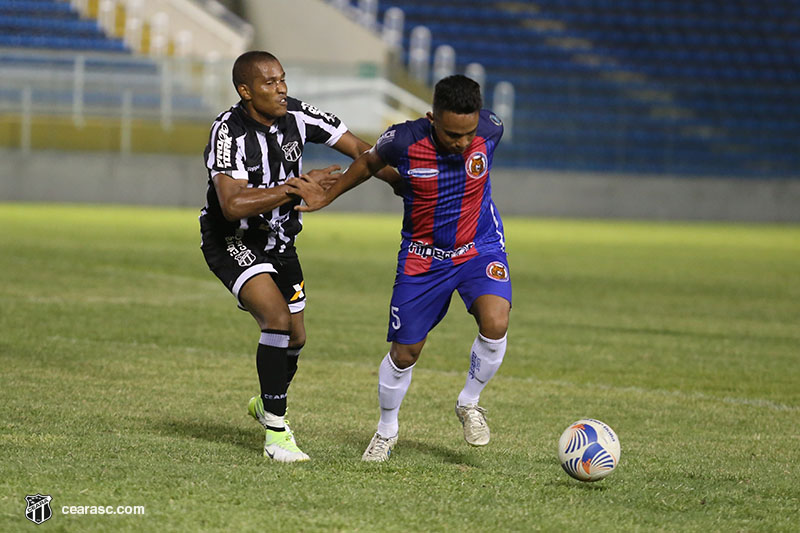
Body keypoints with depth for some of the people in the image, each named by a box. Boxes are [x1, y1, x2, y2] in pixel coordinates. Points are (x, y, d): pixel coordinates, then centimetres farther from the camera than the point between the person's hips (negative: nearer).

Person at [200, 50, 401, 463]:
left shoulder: (296, 115, -11)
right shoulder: (228, 132, -26)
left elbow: (358, 149, -3)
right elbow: (233, 205, -36)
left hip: (279, 240, 6)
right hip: (232, 242, -6)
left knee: (295, 338, 15)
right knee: (277, 319, -25)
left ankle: (265, 403, 46)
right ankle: (275, 433, -19)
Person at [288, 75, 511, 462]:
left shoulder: (490, 131, -22)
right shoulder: (403, 140, -25)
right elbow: (369, 162, 0)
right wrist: (326, 196, 5)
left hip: (480, 248, 0)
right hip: (422, 256, 0)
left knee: (495, 324, -26)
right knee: (404, 352, 6)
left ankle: (469, 403, 2)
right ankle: (387, 430, 34)